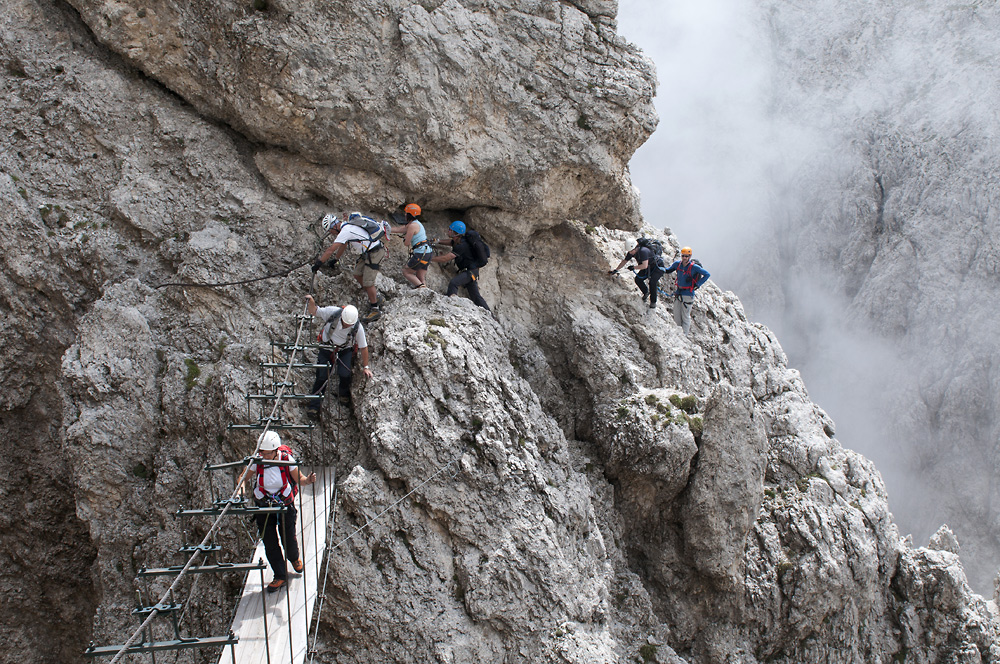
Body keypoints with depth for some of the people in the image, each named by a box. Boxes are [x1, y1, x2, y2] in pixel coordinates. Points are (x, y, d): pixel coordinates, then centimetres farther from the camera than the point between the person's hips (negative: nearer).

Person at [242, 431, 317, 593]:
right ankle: (280, 576, 22)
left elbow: (299, 480, -7)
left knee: (288, 539, 9)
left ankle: (294, 558, 46)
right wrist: (241, 490, -26)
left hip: (285, 505, -1)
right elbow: (244, 478, -4)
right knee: (270, 543, 3)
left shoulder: (287, 459, -19)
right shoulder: (257, 462, -17)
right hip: (263, 507, 1)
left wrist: (308, 480, -29)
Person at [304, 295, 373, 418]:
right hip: (327, 348, 0)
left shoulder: (358, 327, -23)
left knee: (345, 374, -22)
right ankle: (313, 406, 7)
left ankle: (344, 393, 12)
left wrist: (365, 367, -2)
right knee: (322, 377, -8)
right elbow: (314, 312, -9)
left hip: (344, 350, 0)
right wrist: (311, 302, -31)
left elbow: (363, 347, -10)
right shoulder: (333, 312, -25)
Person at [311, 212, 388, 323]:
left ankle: (375, 310, 1)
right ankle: (375, 298, 29)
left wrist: (318, 263, -18)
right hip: (367, 252, 10)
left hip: (375, 252, -10)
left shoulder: (345, 231, -21)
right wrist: (335, 259, 37)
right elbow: (343, 246, 27)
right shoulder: (347, 226, 10)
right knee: (358, 274, 14)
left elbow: (331, 249, -23)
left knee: (367, 282, -7)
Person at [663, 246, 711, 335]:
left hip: (688, 295, -6)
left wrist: (697, 284, -13)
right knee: (676, 316, 12)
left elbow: (707, 274, -12)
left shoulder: (694, 267, -16)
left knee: (685, 317, 3)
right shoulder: (677, 264, 0)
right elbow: (668, 270, 19)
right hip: (678, 293, 6)